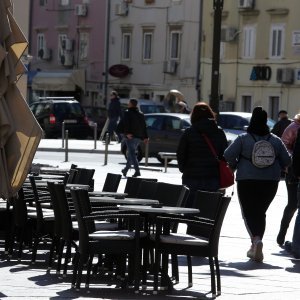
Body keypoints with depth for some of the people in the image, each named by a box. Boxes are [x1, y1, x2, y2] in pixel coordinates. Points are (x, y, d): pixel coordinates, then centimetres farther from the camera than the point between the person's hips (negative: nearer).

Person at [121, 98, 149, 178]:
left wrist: (127, 133, -27)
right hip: (138, 137, 7)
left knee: (132, 153, -10)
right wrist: (145, 137, 14)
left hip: (130, 136, -7)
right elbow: (144, 126, 14)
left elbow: (125, 124, -18)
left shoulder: (127, 113, -5)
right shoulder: (141, 114, 15)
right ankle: (125, 170, 30)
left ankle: (137, 171, -22)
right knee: (131, 153, 18)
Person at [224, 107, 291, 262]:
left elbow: (228, 155, -12)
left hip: (247, 181, -3)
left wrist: (234, 166, 7)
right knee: (260, 212, 15)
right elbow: (287, 160, 6)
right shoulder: (275, 140, 4)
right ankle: (255, 249, 15)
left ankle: (256, 239, -26)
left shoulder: (243, 138, -4)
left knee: (249, 213, 0)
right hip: (270, 181, 3)